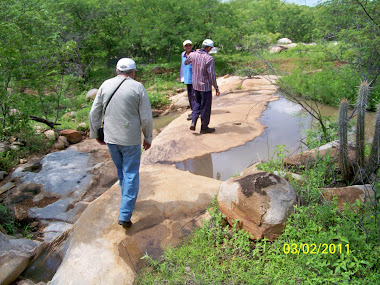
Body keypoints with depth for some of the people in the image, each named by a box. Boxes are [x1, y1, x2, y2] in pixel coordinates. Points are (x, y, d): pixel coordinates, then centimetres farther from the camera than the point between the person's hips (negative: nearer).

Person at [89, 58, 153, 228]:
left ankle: (128, 199, 44)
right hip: (131, 140, -4)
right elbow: (146, 118, -9)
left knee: (121, 171, 23)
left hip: (111, 138, 4)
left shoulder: (105, 85, 2)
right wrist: (148, 138, 4)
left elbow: (94, 113, 4)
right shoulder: (138, 88, -8)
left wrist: (95, 134, 17)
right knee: (131, 175, 7)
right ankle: (125, 215, 5)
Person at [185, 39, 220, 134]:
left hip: (195, 85, 5)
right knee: (205, 107, 7)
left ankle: (193, 122, 7)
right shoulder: (209, 58, -18)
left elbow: (186, 63, 19)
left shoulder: (193, 55, -2)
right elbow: (212, 75, -18)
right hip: (205, 86, -5)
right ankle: (204, 127, 17)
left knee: (197, 104, 22)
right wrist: (216, 88, -8)